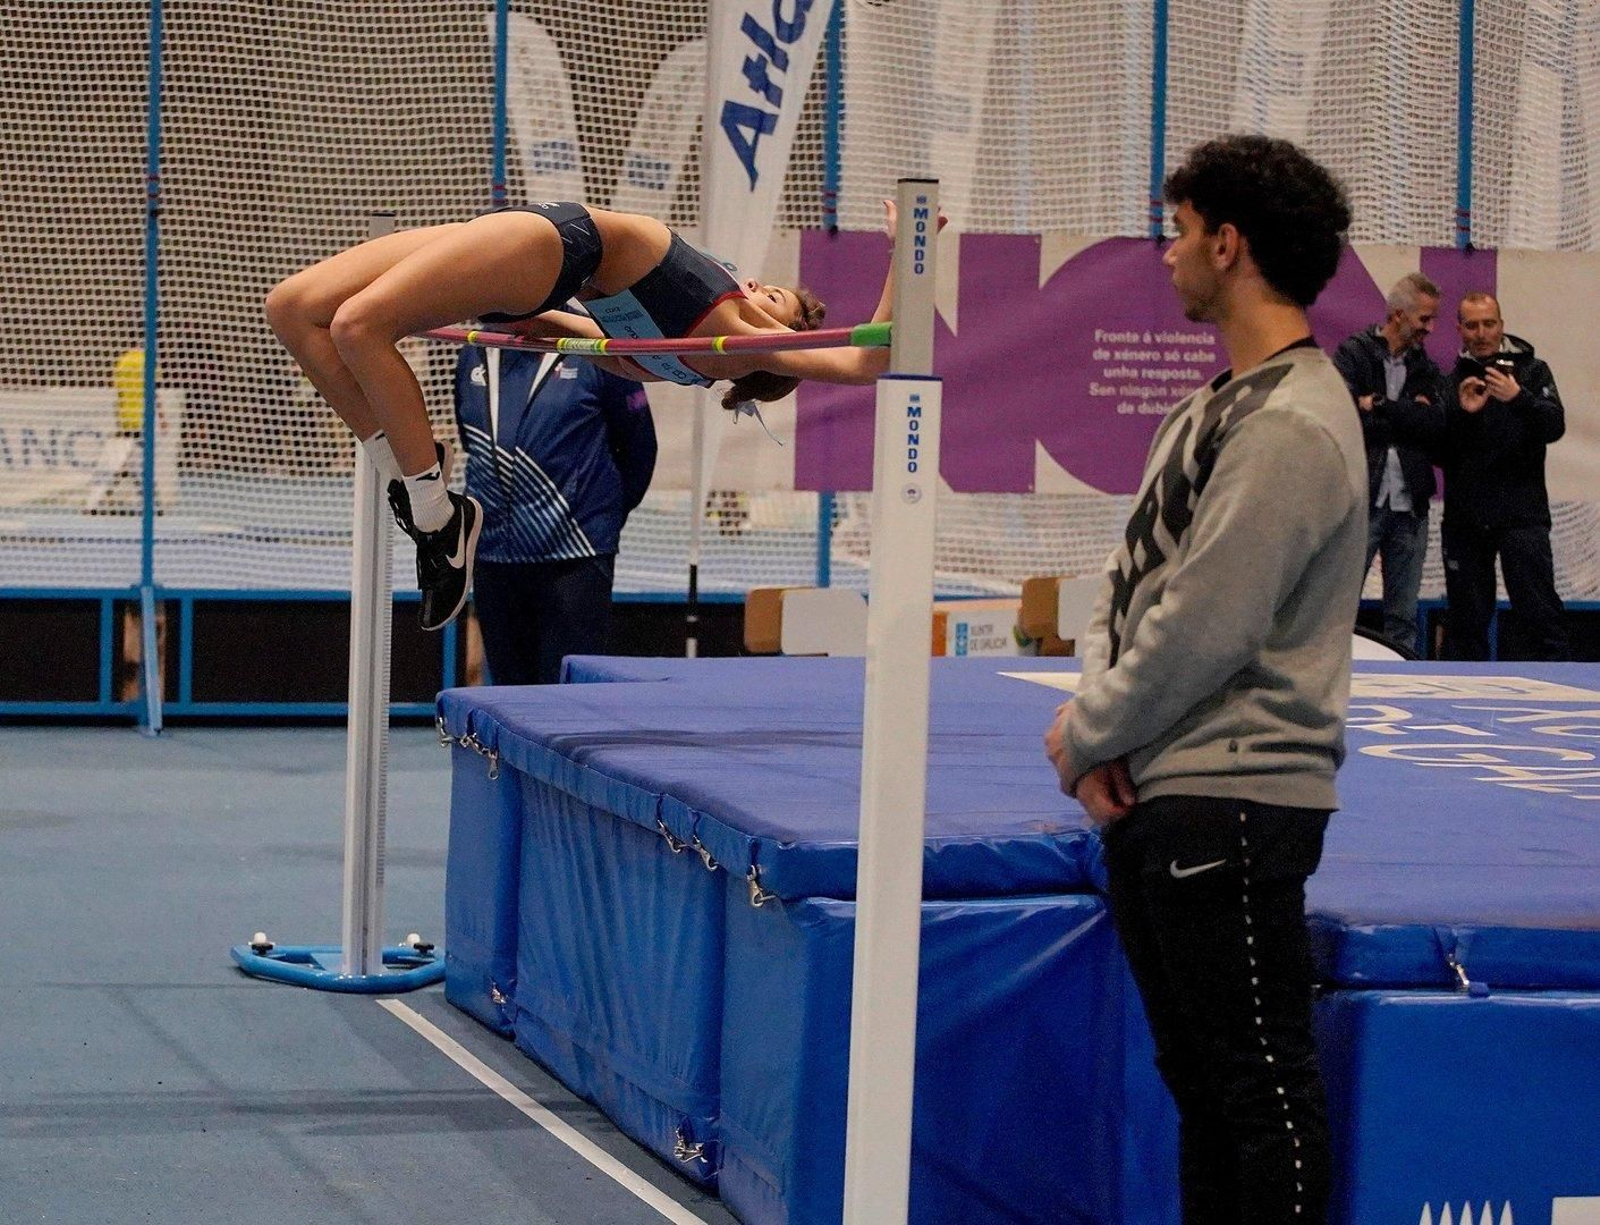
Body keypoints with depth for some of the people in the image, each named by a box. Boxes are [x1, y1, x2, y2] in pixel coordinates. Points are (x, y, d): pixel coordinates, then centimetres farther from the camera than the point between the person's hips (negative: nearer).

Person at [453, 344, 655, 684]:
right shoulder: (474, 356, 10)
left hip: (574, 557, -5)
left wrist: (606, 517, 7)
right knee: (510, 687, 10)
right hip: (494, 555, 5)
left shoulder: (592, 353, -5)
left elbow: (638, 447, 2)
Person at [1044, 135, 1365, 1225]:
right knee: (1199, 1079, 16)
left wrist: (1085, 736, -7)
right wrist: (1100, 733, -1)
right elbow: (1130, 580, 15)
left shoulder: (1291, 423, -17)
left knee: (1261, 1081, -5)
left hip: (1234, 801, -10)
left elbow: (1202, 629, -20)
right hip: (1154, 799, 10)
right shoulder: (1212, 407, 15)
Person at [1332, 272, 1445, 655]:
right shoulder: (1353, 356, 1)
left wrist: (1380, 406, -11)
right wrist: (1408, 416, -7)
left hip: (1409, 505, 5)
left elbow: (1437, 423, -4)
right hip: (1361, 499, -5)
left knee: (1404, 616, 7)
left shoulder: (1425, 369, 14)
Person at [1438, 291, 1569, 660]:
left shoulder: (1530, 370, 5)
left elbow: (1555, 426, -10)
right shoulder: (1451, 381, 11)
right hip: (1464, 516, 3)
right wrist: (1462, 412, -13)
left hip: (1520, 515, -3)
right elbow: (1438, 450, 4)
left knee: (1539, 609, -8)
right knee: (1466, 618, 8)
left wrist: (1517, 397, -27)